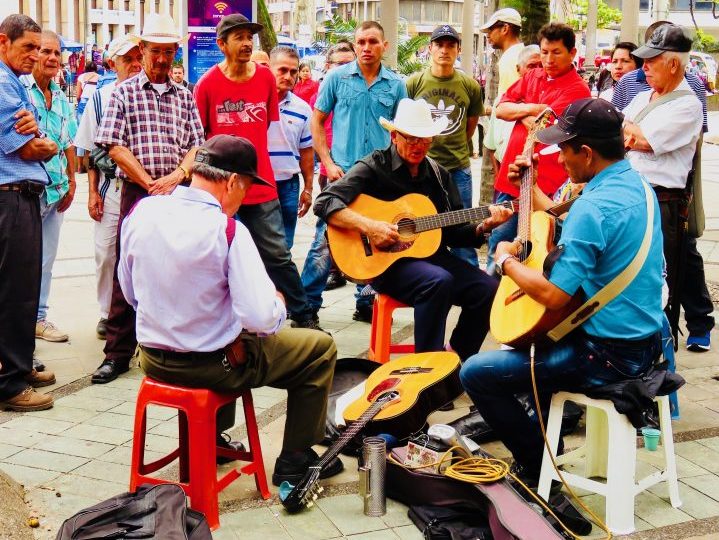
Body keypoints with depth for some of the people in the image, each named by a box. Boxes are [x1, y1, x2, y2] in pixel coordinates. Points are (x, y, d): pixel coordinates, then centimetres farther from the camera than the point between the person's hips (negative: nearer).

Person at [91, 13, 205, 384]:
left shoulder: (184, 96, 14)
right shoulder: (124, 92, 5)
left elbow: (198, 145, 8)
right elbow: (114, 146, -4)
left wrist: (177, 176, -10)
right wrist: (149, 183, -9)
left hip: (179, 194, 3)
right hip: (137, 192, -3)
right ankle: (118, 353, 5)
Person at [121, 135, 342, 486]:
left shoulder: (141, 211, -6)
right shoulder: (227, 231, -23)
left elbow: (130, 292, 6)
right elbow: (262, 319, -27)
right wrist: (278, 305, -5)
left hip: (153, 359, 7)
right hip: (215, 364, -6)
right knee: (321, 347, 12)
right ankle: (295, 460, 19)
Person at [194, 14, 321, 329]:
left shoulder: (265, 78, 2)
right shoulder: (208, 84, -5)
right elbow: (198, 136, 3)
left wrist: (248, 153, 12)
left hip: (261, 184, 2)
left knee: (278, 255, 6)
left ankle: (303, 316, 16)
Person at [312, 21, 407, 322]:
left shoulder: (396, 85, 5)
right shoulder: (337, 78, -1)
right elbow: (317, 121, 3)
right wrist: (328, 163, -6)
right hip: (342, 173, -2)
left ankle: (365, 303, 25)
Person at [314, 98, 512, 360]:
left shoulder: (439, 174, 14)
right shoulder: (373, 167, -4)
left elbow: (455, 232, 16)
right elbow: (324, 203, -15)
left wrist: (482, 226, -5)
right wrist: (369, 226, -26)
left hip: (432, 255, 6)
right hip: (384, 260, -6)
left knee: (488, 289, -15)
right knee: (439, 281, -34)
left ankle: (454, 356, 6)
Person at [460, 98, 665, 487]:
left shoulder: (592, 206, -26)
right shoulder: (637, 184, 5)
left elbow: (553, 296, -27)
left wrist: (506, 261, -11)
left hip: (608, 356, -10)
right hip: (646, 339, 10)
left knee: (475, 373, -5)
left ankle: (537, 465, 10)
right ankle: (544, 432, 41)